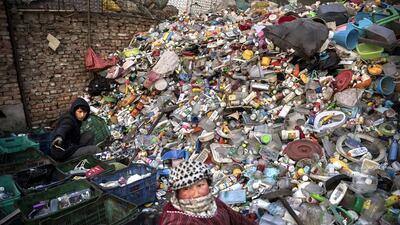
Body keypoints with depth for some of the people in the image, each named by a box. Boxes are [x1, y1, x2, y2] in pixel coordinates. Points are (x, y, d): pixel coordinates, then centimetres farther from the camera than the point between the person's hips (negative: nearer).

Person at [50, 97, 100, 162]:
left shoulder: (77, 119, 4)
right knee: (95, 149, -14)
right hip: (62, 154, -9)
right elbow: (63, 128, -46)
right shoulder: (68, 119, -22)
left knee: (90, 135, 3)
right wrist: (59, 137, -66)